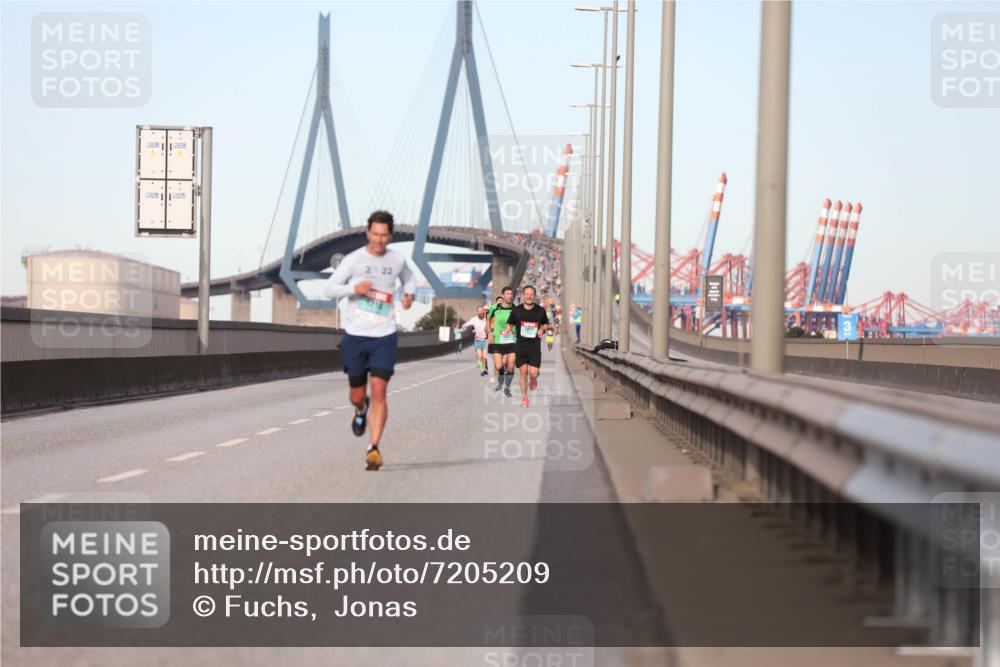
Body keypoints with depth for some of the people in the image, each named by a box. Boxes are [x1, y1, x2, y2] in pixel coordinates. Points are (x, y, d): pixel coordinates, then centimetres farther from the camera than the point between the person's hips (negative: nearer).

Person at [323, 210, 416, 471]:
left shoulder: (397, 260, 4)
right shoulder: (354, 259, -5)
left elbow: (408, 278, 26)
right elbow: (328, 288, -6)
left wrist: (409, 293, 4)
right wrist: (354, 287, -23)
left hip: (384, 336, 1)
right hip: (355, 335, 0)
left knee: (379, 391, -14)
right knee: (357, 395, 10)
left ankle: (374, 448, -12)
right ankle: (361, 411, 48)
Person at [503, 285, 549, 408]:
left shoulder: (540, 310, 1)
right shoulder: (516, 310, -1)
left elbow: (546, 324, 16)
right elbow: (509, 324, 10)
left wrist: (542, 329, -5)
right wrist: (508, 330, -12)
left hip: (535, 345, 0)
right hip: (520, 345, 0)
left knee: (533, 373, -8)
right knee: (523, 372, 1)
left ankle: (533, 379, 31)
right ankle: (524, 397, 16)